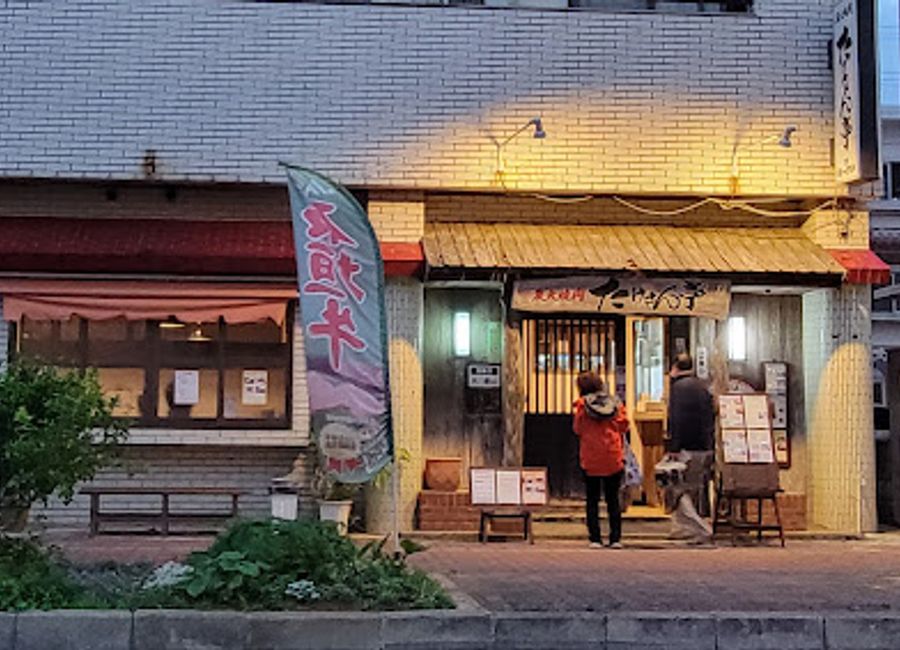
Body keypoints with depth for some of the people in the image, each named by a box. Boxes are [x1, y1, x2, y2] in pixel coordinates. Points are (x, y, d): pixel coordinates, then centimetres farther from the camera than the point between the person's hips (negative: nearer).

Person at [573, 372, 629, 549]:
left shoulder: (582, 405, -5)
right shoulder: (614, 403, 2)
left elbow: (578, 429, -1)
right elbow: (623, 426, 3)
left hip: (590, 460, -2)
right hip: (613, 459, 2)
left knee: (592, 500, 5)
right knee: (613, 499, 9)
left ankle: (595, 538, 1)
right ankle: (615, 538, 5)